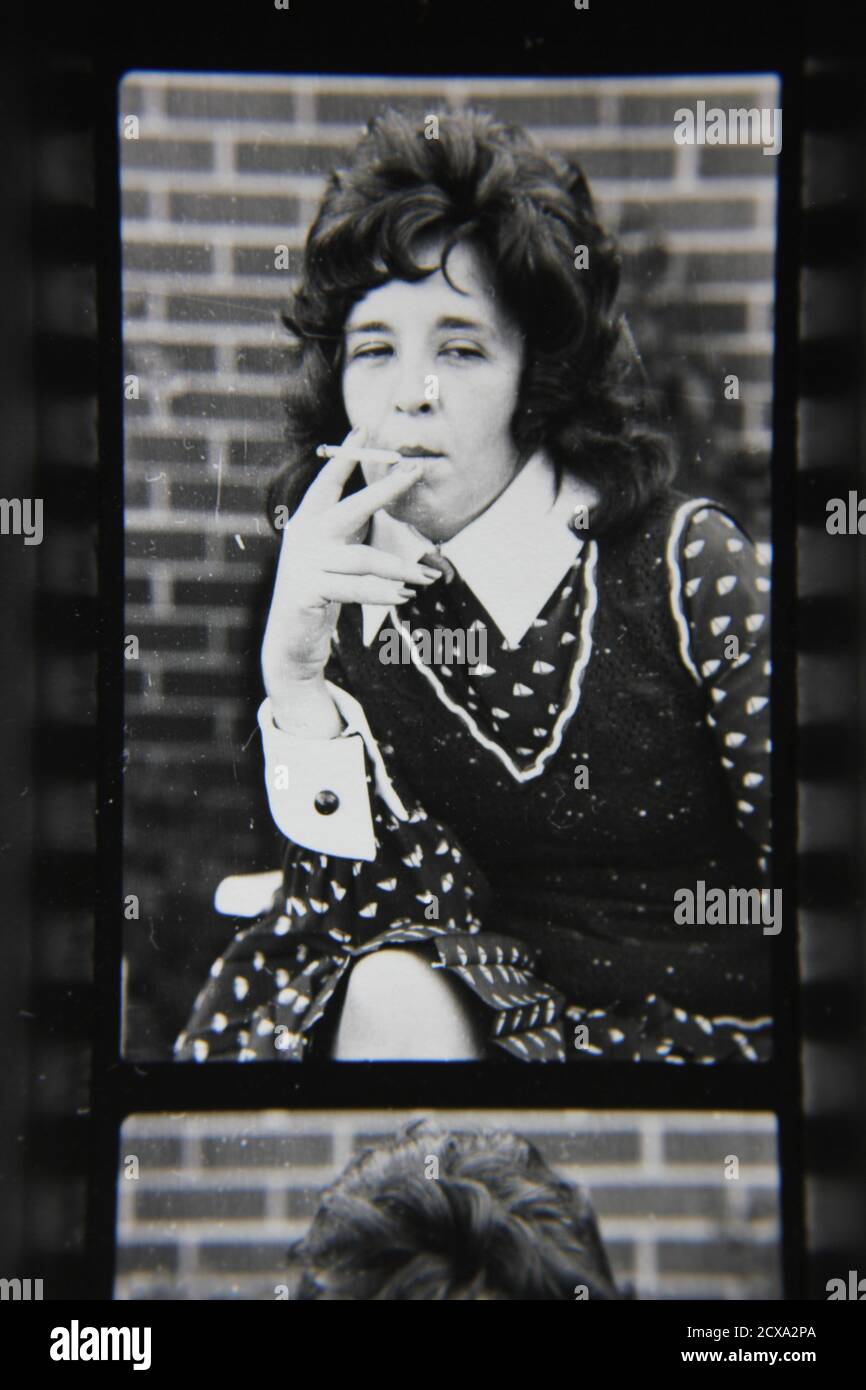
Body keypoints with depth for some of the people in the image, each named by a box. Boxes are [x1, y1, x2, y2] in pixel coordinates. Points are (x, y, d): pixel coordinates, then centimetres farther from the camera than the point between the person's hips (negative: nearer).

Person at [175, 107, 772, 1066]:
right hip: (511, 1004, 3)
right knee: (390, 989, -26)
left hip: (713, 1018, -3)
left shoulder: (681, 561, -10)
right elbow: (354, 908, -8)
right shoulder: (341, 592, -1)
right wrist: (293, 673, -20)